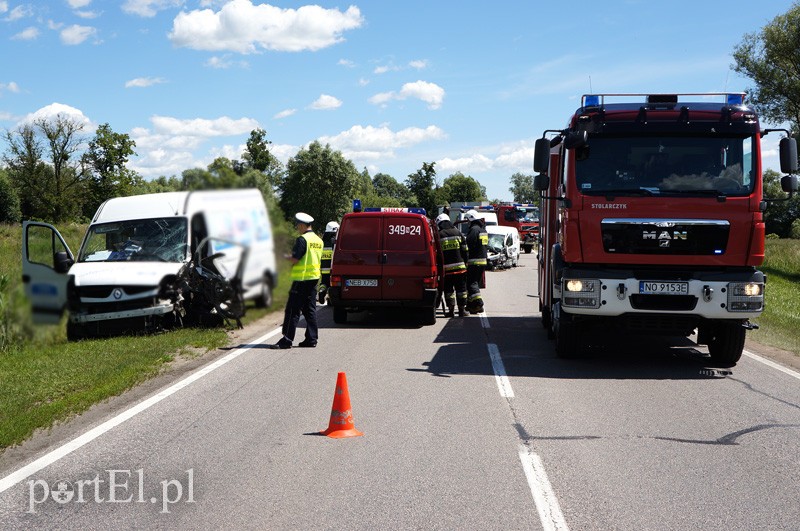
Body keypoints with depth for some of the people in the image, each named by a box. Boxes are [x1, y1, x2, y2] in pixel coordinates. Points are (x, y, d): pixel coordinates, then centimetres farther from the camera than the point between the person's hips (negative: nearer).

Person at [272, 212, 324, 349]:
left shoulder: (302, 239, -14)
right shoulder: (318, 240, 13)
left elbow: (295, 259, -19)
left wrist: (284, 257, 1)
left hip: (302, 278, -8)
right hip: (314, 278, 8)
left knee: (293, 310, -6)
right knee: (310, 309, 11)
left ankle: (287, 340, -7)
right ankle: (311, 339, 10)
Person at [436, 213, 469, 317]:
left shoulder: (439, 235, -3)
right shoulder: (457, 233, 6)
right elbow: (464, 250, 6)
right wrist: (465, 262, 13)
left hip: (446, 267, -2)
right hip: (459, 266, 2)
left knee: (448, 289, 6)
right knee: (461, 289, 8)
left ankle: (451, 309, 3)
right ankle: (462, 309, 8)